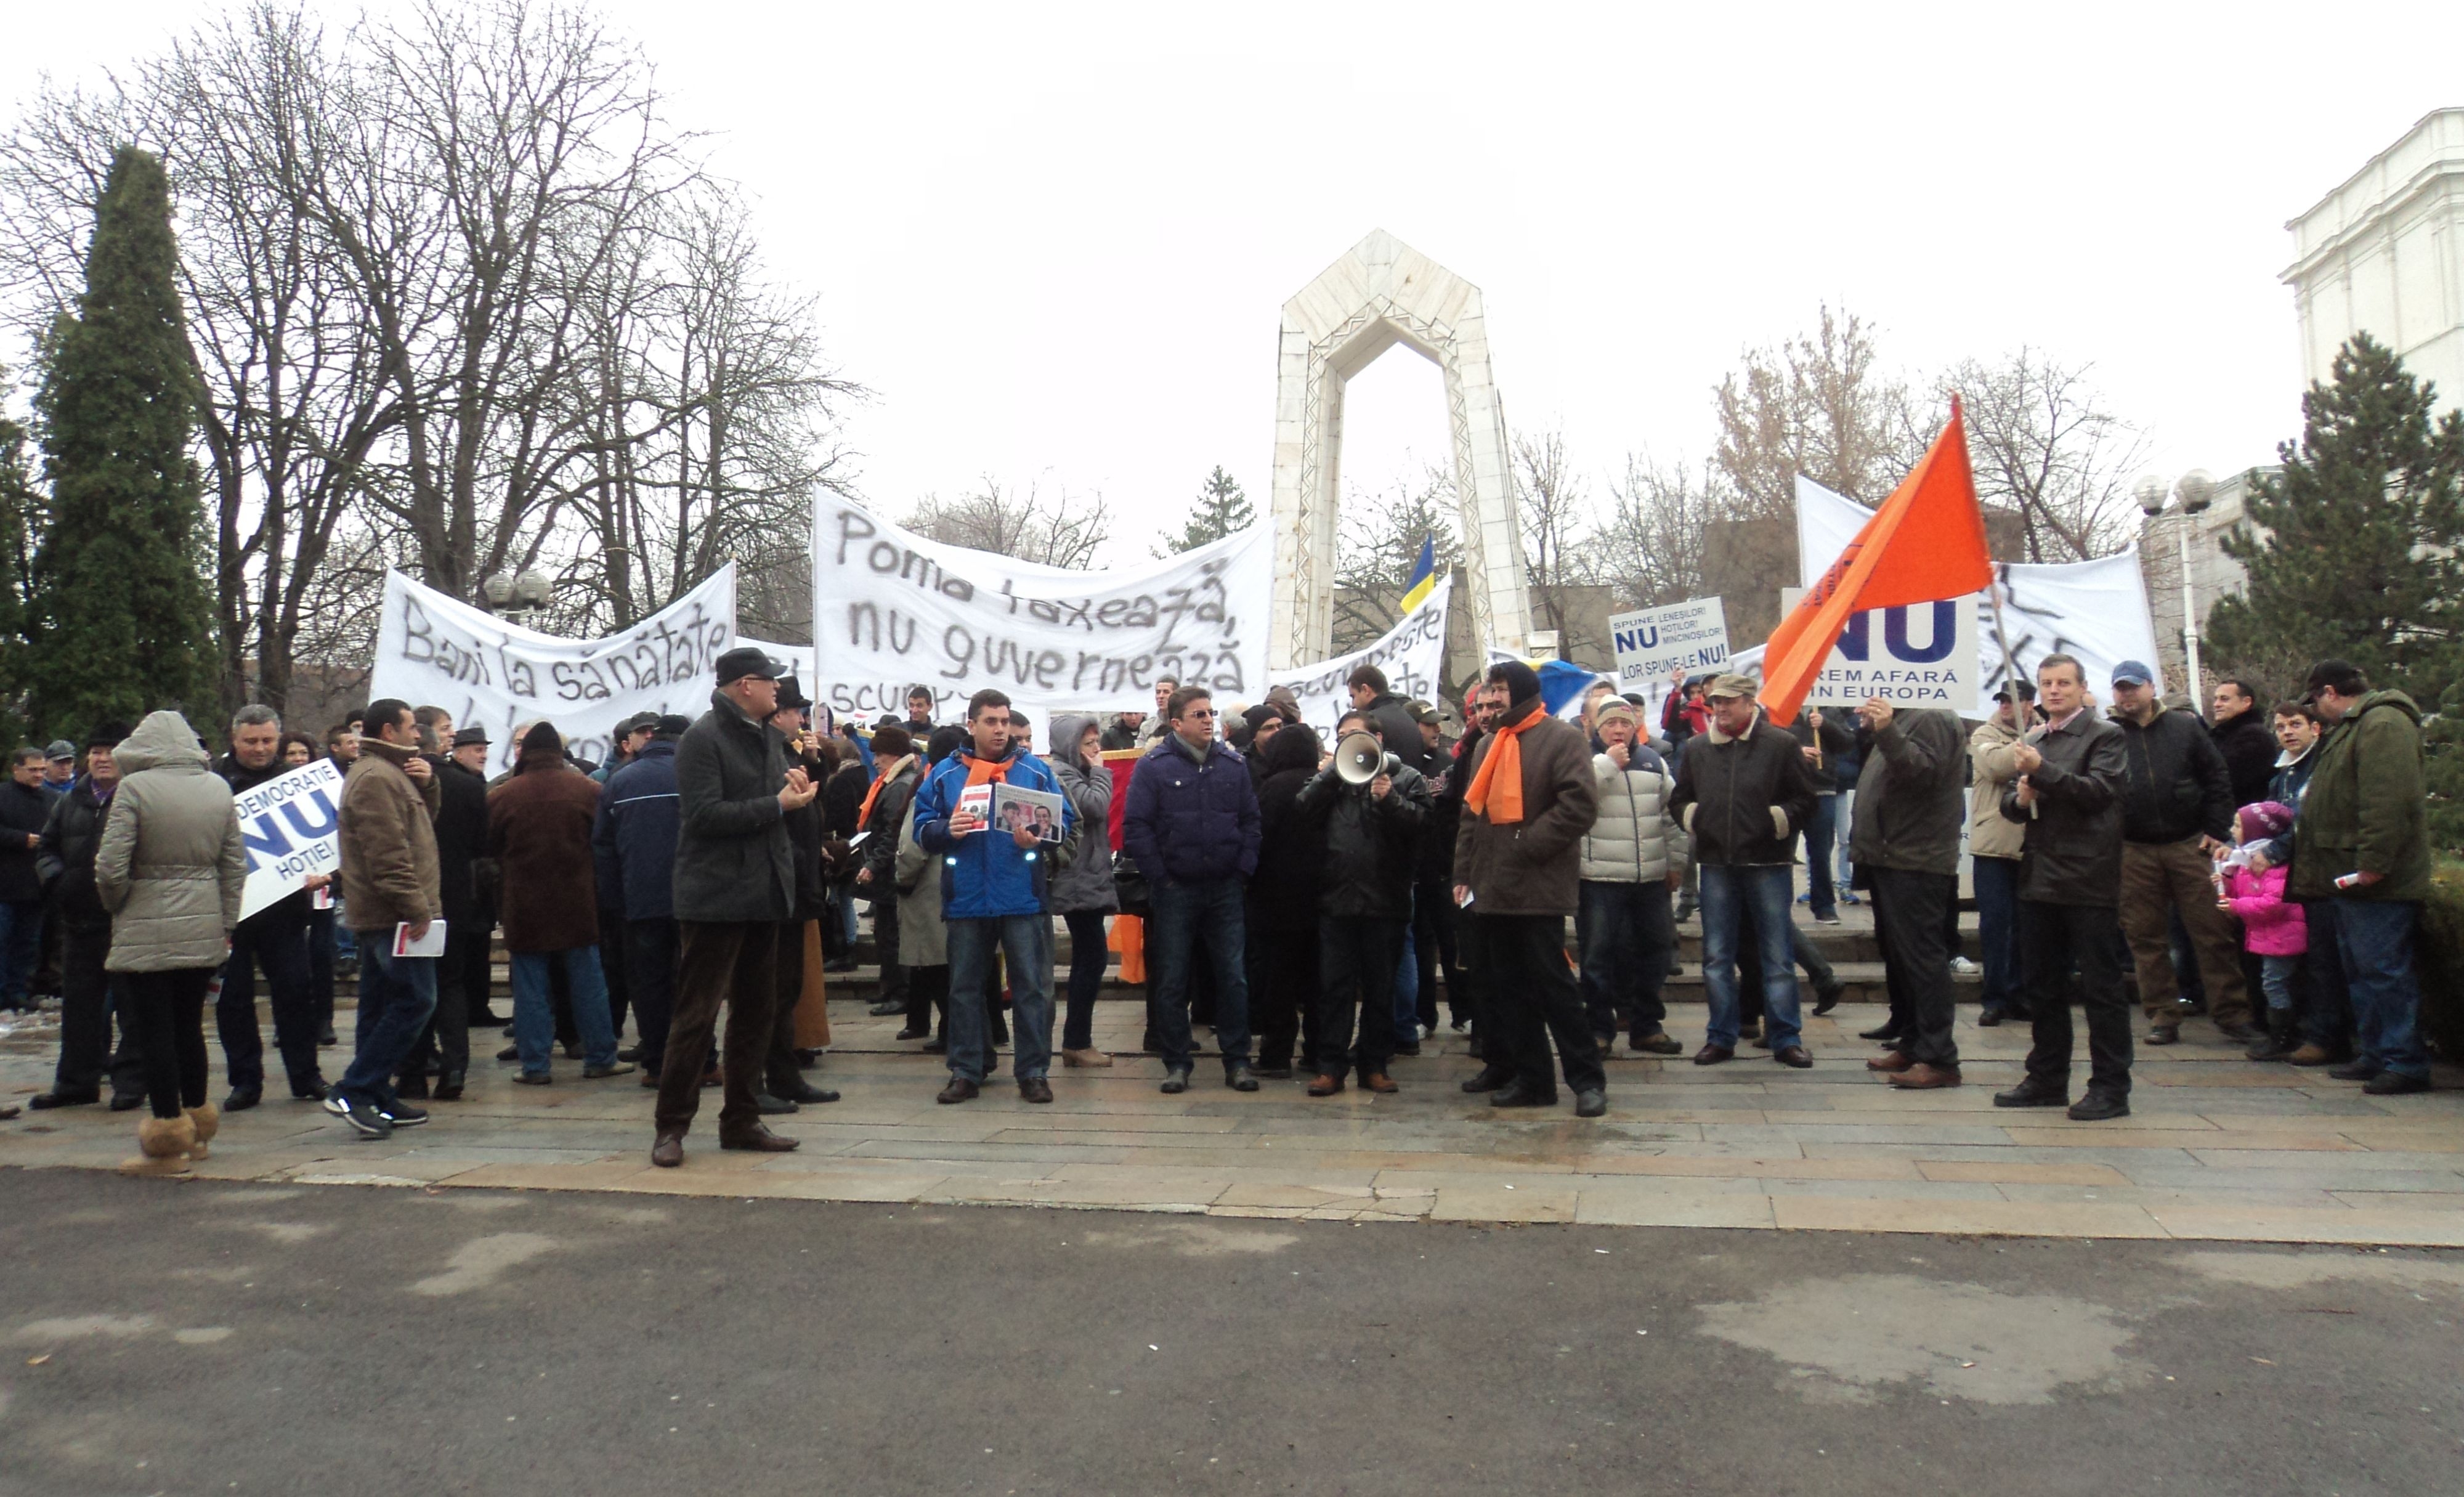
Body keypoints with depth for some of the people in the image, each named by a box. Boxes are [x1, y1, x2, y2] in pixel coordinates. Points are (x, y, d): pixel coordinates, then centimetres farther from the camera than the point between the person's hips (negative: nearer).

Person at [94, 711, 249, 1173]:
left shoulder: (134, 788, -11)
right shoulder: (218, 788, 4)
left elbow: (111, 867, -14)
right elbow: (235, 865, 6)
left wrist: (117, 907, 5)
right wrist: (226, 922, 13)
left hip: (147, 933, -5)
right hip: (204, 931, 5)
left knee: (155, 1033, 2)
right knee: (190, 1027, 16)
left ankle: (168, 1139, 5)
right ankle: (197, 1128, 24)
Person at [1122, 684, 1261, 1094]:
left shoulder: (1233, 764, 6)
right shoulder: (1153, 765, -5)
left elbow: (1251, 821, 9)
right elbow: (1136, 828, -7)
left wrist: (1243, 869, 0)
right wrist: (1160, 877, -9)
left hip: (1226, 890, 3)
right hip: (1175, 891, -2)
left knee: (1233, 977, 5)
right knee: (1171, 980, 5)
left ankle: (1237, 1060, 15)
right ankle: (1176, 1063, 15)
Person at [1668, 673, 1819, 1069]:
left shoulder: (1780, 744, -3)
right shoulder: (1696, 748, 8)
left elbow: (1805, 799, 1)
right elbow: (1680, 797, 19)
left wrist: (1780, 820, -13)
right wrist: (1691, 816, 0)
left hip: (1768, 863, -3)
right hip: (1715, 863, 3)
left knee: (1778, 956, 4)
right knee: (1716, 957, 8)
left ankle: (1786, 1039, 12)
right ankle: (1721, 1037, 18)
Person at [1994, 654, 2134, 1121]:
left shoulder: (2105, 736, -3)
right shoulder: (2033, 740, 17)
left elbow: (2099, 791, -17)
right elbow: (2009, 803, 19)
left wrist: (2042, 772, -24)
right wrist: (2019, 797, -3)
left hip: (2089, 881, -7)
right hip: (2040, 880, 7)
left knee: (2101, 986, -2)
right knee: (2041, 986, 13)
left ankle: (2111, 1087, 5)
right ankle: (2047, 1079, 23)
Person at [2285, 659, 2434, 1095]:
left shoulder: (2384, 723, -13)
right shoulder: (2351, 728, 21)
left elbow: (2389, 799, -24)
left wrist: (2373, 862, -26)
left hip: (2377, 881, -11)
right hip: (2348, 878, 11)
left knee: (2383, 970, -7)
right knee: (2358, 971, 14)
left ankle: (2406, 1063, -2)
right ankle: (2373, 1055, 22)